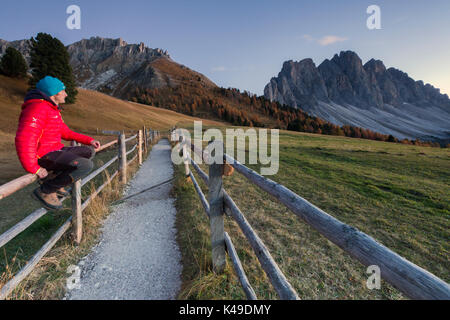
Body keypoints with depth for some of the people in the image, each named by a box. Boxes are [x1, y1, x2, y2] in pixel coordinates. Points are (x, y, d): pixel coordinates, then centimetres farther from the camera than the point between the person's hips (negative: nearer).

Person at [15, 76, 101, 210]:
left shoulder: (52, 110, 17)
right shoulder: (38, 108, -16)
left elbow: (66, 132, 25)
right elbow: (24, 139, -26)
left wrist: (89, 140, 15)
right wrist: (34, 168, -24)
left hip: (55, 151, 10)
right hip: (43, 156, -10)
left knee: (89, 151, 14)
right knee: (86, 165, -27)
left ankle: (55, 180, 9)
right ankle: (45, 191, -10)